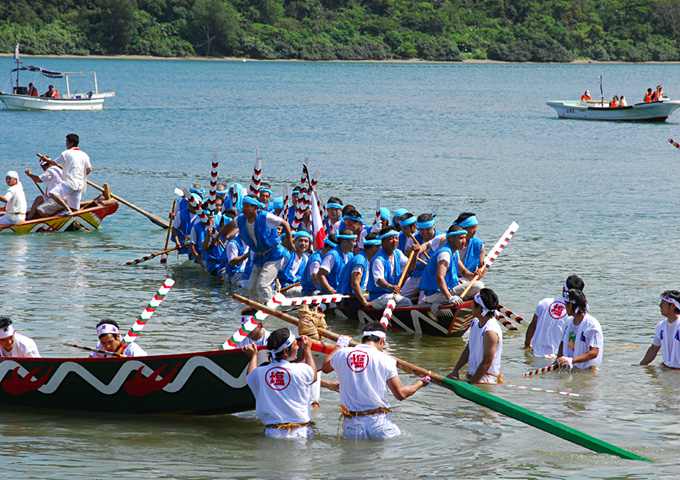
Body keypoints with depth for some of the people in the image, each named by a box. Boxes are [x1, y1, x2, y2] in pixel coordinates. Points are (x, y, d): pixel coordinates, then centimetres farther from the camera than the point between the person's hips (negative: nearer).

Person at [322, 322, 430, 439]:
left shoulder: (342, 354, 5)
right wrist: (421, 383, 13)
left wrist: (339, 346, 43)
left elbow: (325, 368, 28)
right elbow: (401, 394, -5)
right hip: (379, 424, -3)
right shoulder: (385, 359, -4)